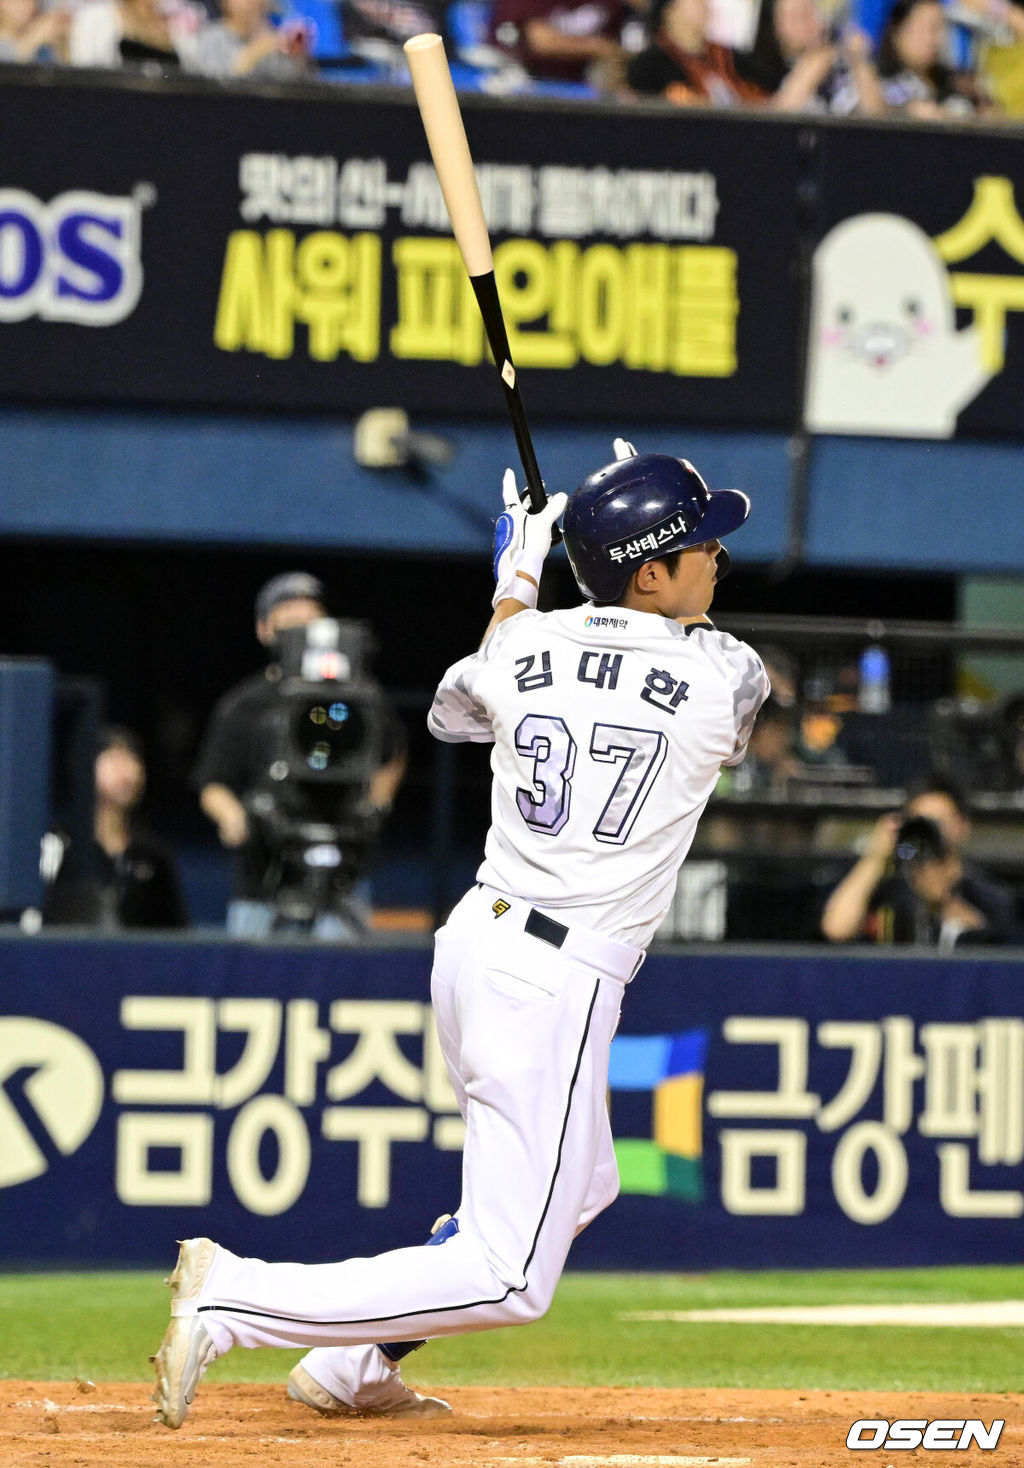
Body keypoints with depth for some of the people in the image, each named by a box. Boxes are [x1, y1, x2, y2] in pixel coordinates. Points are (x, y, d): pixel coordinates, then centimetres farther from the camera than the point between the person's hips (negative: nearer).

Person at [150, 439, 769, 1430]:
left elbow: (453, 711, 28)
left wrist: (515, 587, 36)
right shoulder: (727, 678, -8)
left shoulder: (526, 647, 4)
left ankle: (351, 1361, 29)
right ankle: (233, 1300, -17)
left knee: (575, 1189, 30)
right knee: (510, 1280, -7)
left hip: (475, 941, 8)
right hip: (562, 983, -8)